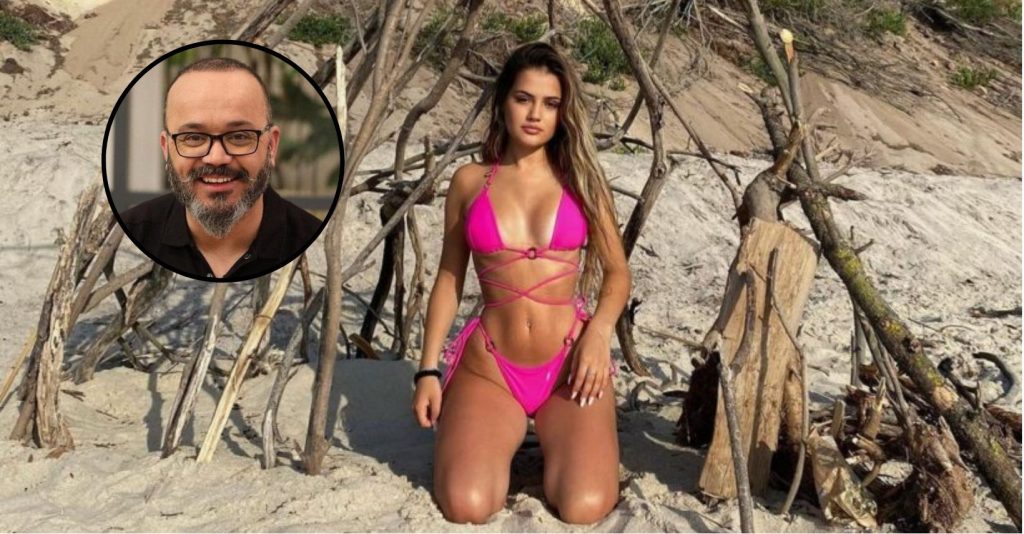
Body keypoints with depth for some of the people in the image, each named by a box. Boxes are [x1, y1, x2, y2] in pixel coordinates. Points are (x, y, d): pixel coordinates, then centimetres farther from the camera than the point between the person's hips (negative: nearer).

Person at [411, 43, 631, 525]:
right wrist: (428, 370, 5)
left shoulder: (579, 178, 5)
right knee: (466, 506, -21)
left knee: (584, 507, -18)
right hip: (489, 364, 0)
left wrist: (600, 331, -12)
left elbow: (617, 271, 8)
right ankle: (502, 439, 15)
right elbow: (449, 278, 10)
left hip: (570, 363, 0)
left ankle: (554, 437, 16)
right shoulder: (469, 182, 4)